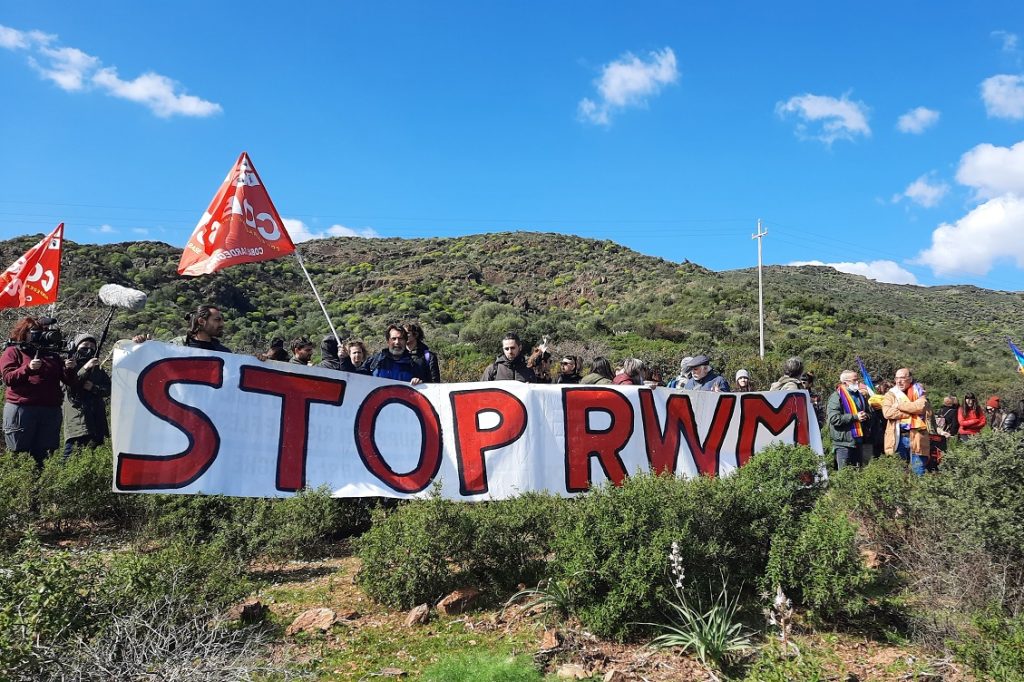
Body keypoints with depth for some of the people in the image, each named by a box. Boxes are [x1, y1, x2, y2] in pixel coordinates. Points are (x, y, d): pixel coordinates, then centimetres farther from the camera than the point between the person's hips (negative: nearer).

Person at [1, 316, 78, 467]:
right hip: (21, 409, -3)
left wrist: (69, 370, -9)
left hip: (51, 411, 3)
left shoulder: (52, 355, 18)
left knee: (44, 456, 2)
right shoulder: (12, 352, 9)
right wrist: (28, 368, -21)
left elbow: (71, 383, 13)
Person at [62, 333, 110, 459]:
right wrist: (85, 368, -24)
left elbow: (108, 390, 8)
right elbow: (69, 385, -14)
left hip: (97, 423, 5)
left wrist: (94, 388, -11)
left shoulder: (98, 370, 15)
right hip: (76, 423, -5)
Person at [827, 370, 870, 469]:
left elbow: (868, 413, 28)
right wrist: (855, 417, -19)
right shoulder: (836, 396, -10)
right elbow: (834, 418, -21)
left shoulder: (859, 396, 17)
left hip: (858, 440, 8)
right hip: (843, 442, -8)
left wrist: (866, 416, 3)